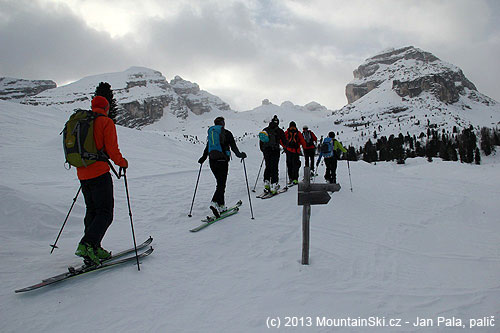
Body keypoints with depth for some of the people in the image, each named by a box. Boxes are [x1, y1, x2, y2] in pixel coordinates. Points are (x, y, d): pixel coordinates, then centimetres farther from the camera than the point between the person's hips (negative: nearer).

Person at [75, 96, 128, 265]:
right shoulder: (106, 122, -4)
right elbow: (112, 149, -10)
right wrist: (122, 162, 5)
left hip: (82, 174, 7)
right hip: (99, 173, -7)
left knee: (92, 210, 15)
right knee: (105, 213, -4)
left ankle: (93, 249, 14)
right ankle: (87, 244, -20)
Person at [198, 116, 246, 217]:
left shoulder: (211, 132, 15)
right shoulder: (226, 133, 1)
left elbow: (207, 148, 18)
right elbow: (233, 147, -4)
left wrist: (203, 158, 29)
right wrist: (240, 155, 7)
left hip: (212, 161, 5)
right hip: (222, 161, -5)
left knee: (220, 183, 15)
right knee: (221, 184, -7)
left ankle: (221, 206, 17)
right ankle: (214, 203, -28)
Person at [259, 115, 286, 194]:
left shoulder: (265, 130, 10)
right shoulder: (279, 131, -2)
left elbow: (261, 142, 14)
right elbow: (284, 142, 3)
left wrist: (263, 150, 27)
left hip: (266, 151, 4)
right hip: (275, 151, -4)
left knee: (268, 167, 14)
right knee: (274, 168, -1)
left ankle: (266, 183, 7)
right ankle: (274, 185, -4)